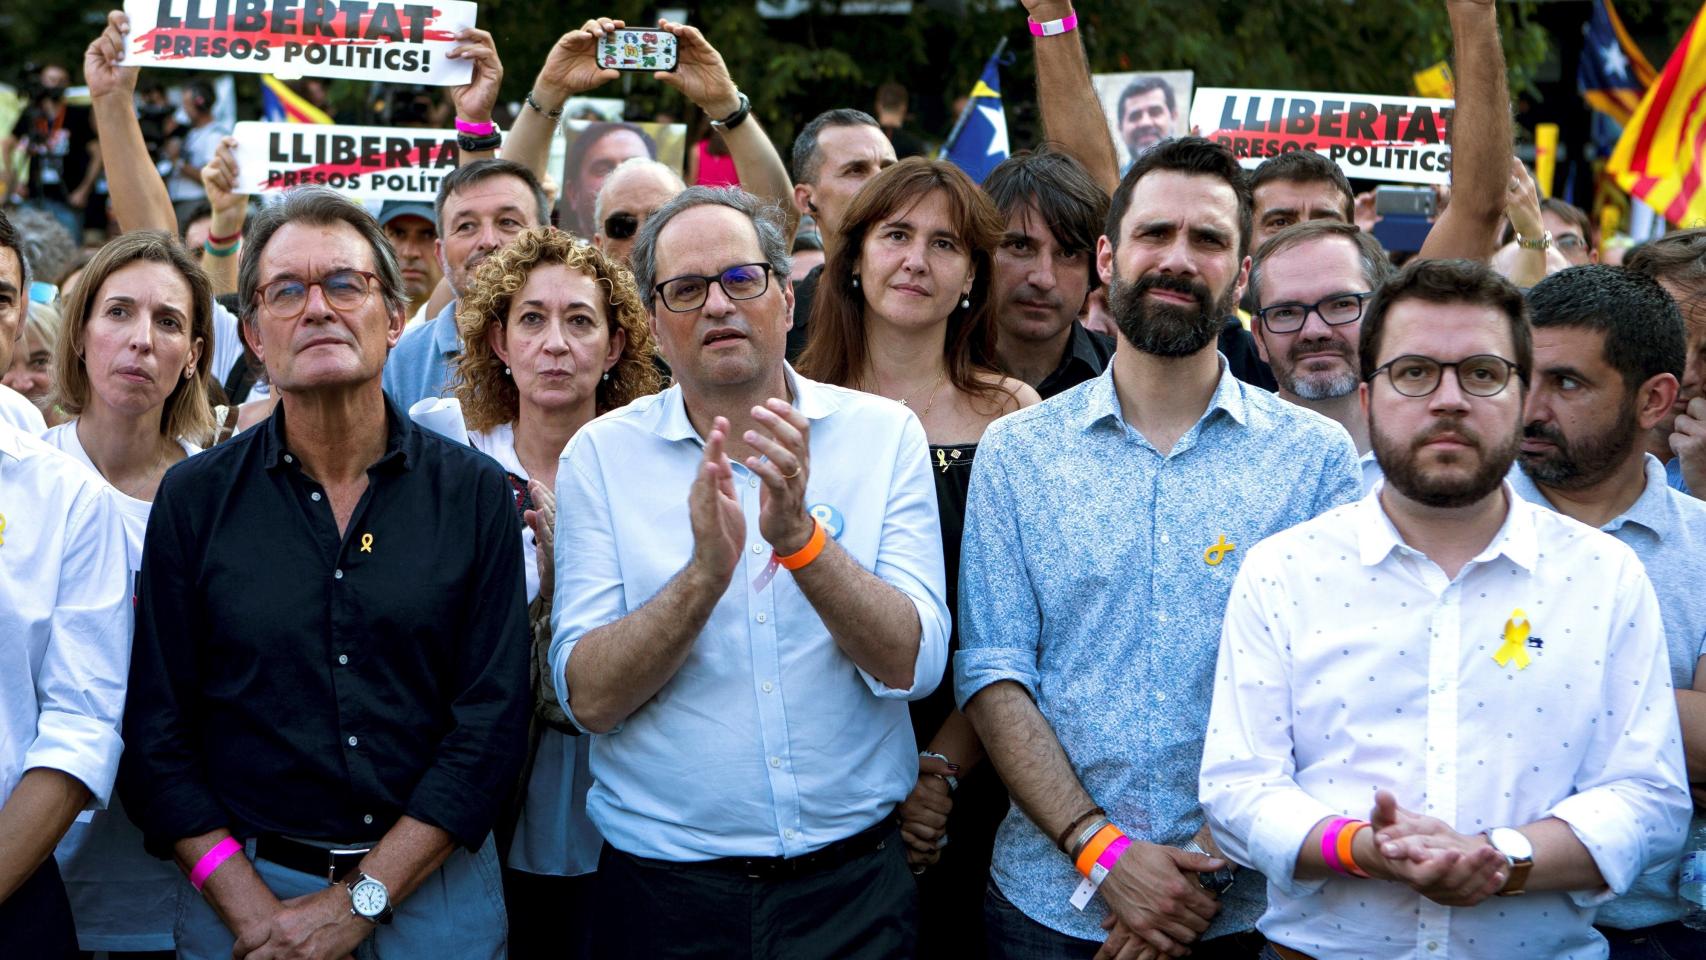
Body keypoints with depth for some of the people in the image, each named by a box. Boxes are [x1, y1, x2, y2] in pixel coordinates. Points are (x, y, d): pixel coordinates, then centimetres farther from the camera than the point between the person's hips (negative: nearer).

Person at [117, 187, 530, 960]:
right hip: (245, 889, 0)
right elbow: (156, 734, -1)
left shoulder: (474, 493, -2)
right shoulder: (193, 498, 0)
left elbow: (493, 722, -6)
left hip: (436, 891, 0)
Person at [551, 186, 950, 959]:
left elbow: (913, 664, -12)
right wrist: (705, 574, -25)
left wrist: (800, 538, -26)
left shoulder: (883, 434, -2)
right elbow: (588, 698, -11)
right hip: (667, 888, 0)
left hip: (854, 875, 0)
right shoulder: (601, 454, -3)